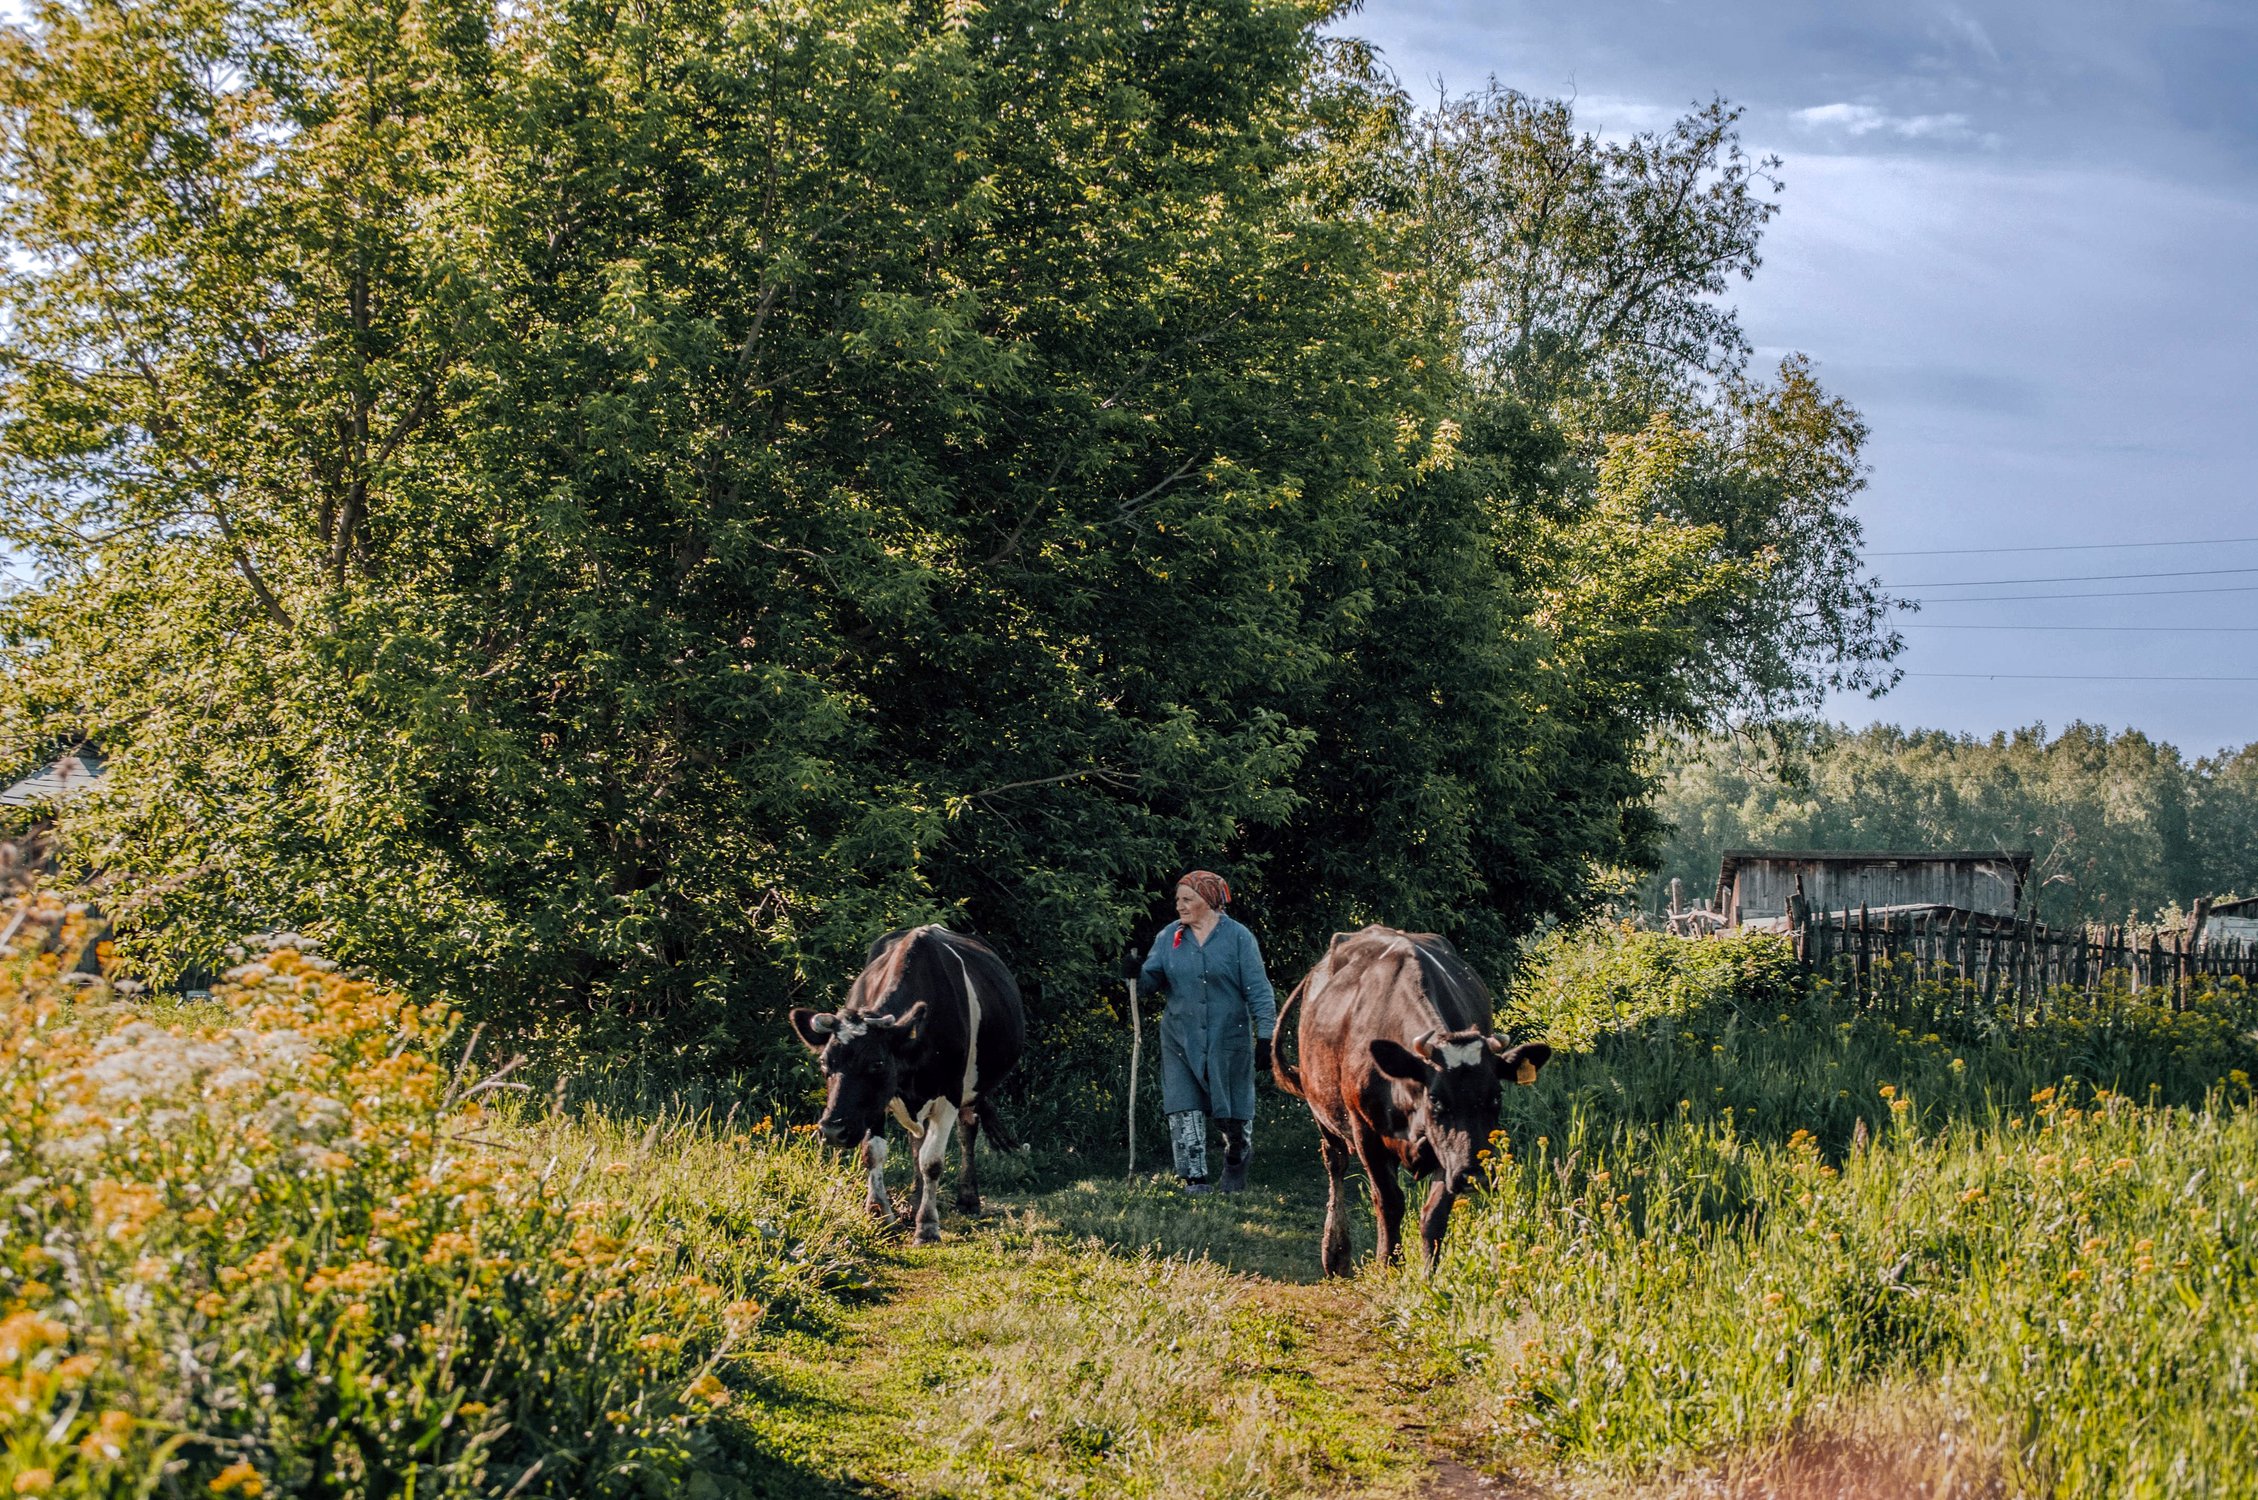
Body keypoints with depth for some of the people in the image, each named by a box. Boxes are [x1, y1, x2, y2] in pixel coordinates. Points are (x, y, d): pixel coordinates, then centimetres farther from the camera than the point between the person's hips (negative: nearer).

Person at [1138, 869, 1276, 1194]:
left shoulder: (1238, 937, -6)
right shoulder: (1169, 937, 5)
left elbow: (1258, 990, -7)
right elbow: (1150, 978, 2)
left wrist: (1266, 1035, -12)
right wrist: (1132, 971, -21)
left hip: (1229, 1040, -2)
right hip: (1181, 1042, 2)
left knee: (1233, 1112, 9)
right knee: (1184, 1112, -7)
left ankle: (1237, 1159, 41)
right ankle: (1194, 1182, -3)